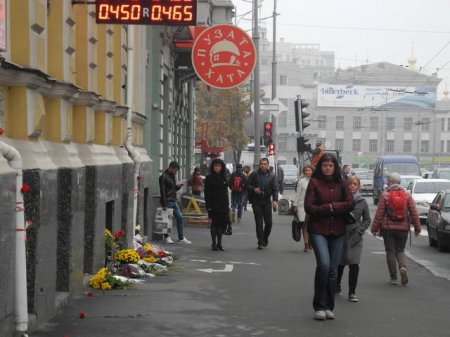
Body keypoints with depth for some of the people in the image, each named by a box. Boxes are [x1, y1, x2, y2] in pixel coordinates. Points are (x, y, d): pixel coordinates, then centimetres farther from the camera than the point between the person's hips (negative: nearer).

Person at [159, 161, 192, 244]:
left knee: (180, 218, 6)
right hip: (168, 202, -9)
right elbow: (162, 191, -17)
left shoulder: (172, 176, 15)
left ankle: (181, 238, 11)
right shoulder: (163, 177, -12)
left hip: (173, 202, 9)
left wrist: (178, 186, 1)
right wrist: (164, 205, -20)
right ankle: (167, 237, 11)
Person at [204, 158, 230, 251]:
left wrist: (227, 205, 13)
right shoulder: (209, 178, -4)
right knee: (214, 223, -3)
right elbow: (207, 194, -7)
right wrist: (208, 207, -14)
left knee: (222, 223, 5)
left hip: (223, 205, 5)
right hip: (214, 205, -5)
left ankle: (219, 243, 13)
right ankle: (214, 243, 4)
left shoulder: (223, 177, 13)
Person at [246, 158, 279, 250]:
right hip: (256, 201, -1)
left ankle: (265, 239, 25)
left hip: (267, 201, 1)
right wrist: (254, 189, -14)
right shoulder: (254, 174, 3)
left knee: (268, 222, 1)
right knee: (259, 222, -3)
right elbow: (247, 185, 6)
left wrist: (275, 200, -16)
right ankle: (261, 242, 1)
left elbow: (275, 189, -1)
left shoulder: (271, 176, 4)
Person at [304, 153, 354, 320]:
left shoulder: (341, 184, 9)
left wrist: (331, 206, -11)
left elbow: (350, 204, -2)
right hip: (318, 230, -3)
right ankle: (319, 306, -8)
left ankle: (328, 307, 15)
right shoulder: (314, 182, 0)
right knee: (324, 264, -18)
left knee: (333, 270, 5)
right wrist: (330, 208, -10)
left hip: (337, 231, 3)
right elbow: (309, 207, -6)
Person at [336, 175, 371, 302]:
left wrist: (360, 231, -1)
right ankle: (337, 287, 32)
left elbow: (367, 219, 10)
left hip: (355, 238, 0)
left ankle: (352, 292, 0)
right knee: (339, 263, 9)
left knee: (354, 265, -7)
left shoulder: (362, 202, 3)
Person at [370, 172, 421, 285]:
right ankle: (403, 267, -14)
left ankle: (393, 277, 8)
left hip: (388, 228, -2)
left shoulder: (385, 195, -6)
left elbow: (379, 214, -7)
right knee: (400, 250, 15)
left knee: (390, 252, 7)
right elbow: (414, 213, 0)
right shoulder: (407, 195, 1)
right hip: (403, 228, 2)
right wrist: (417, 228, 8)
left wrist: (374, 228, 1)